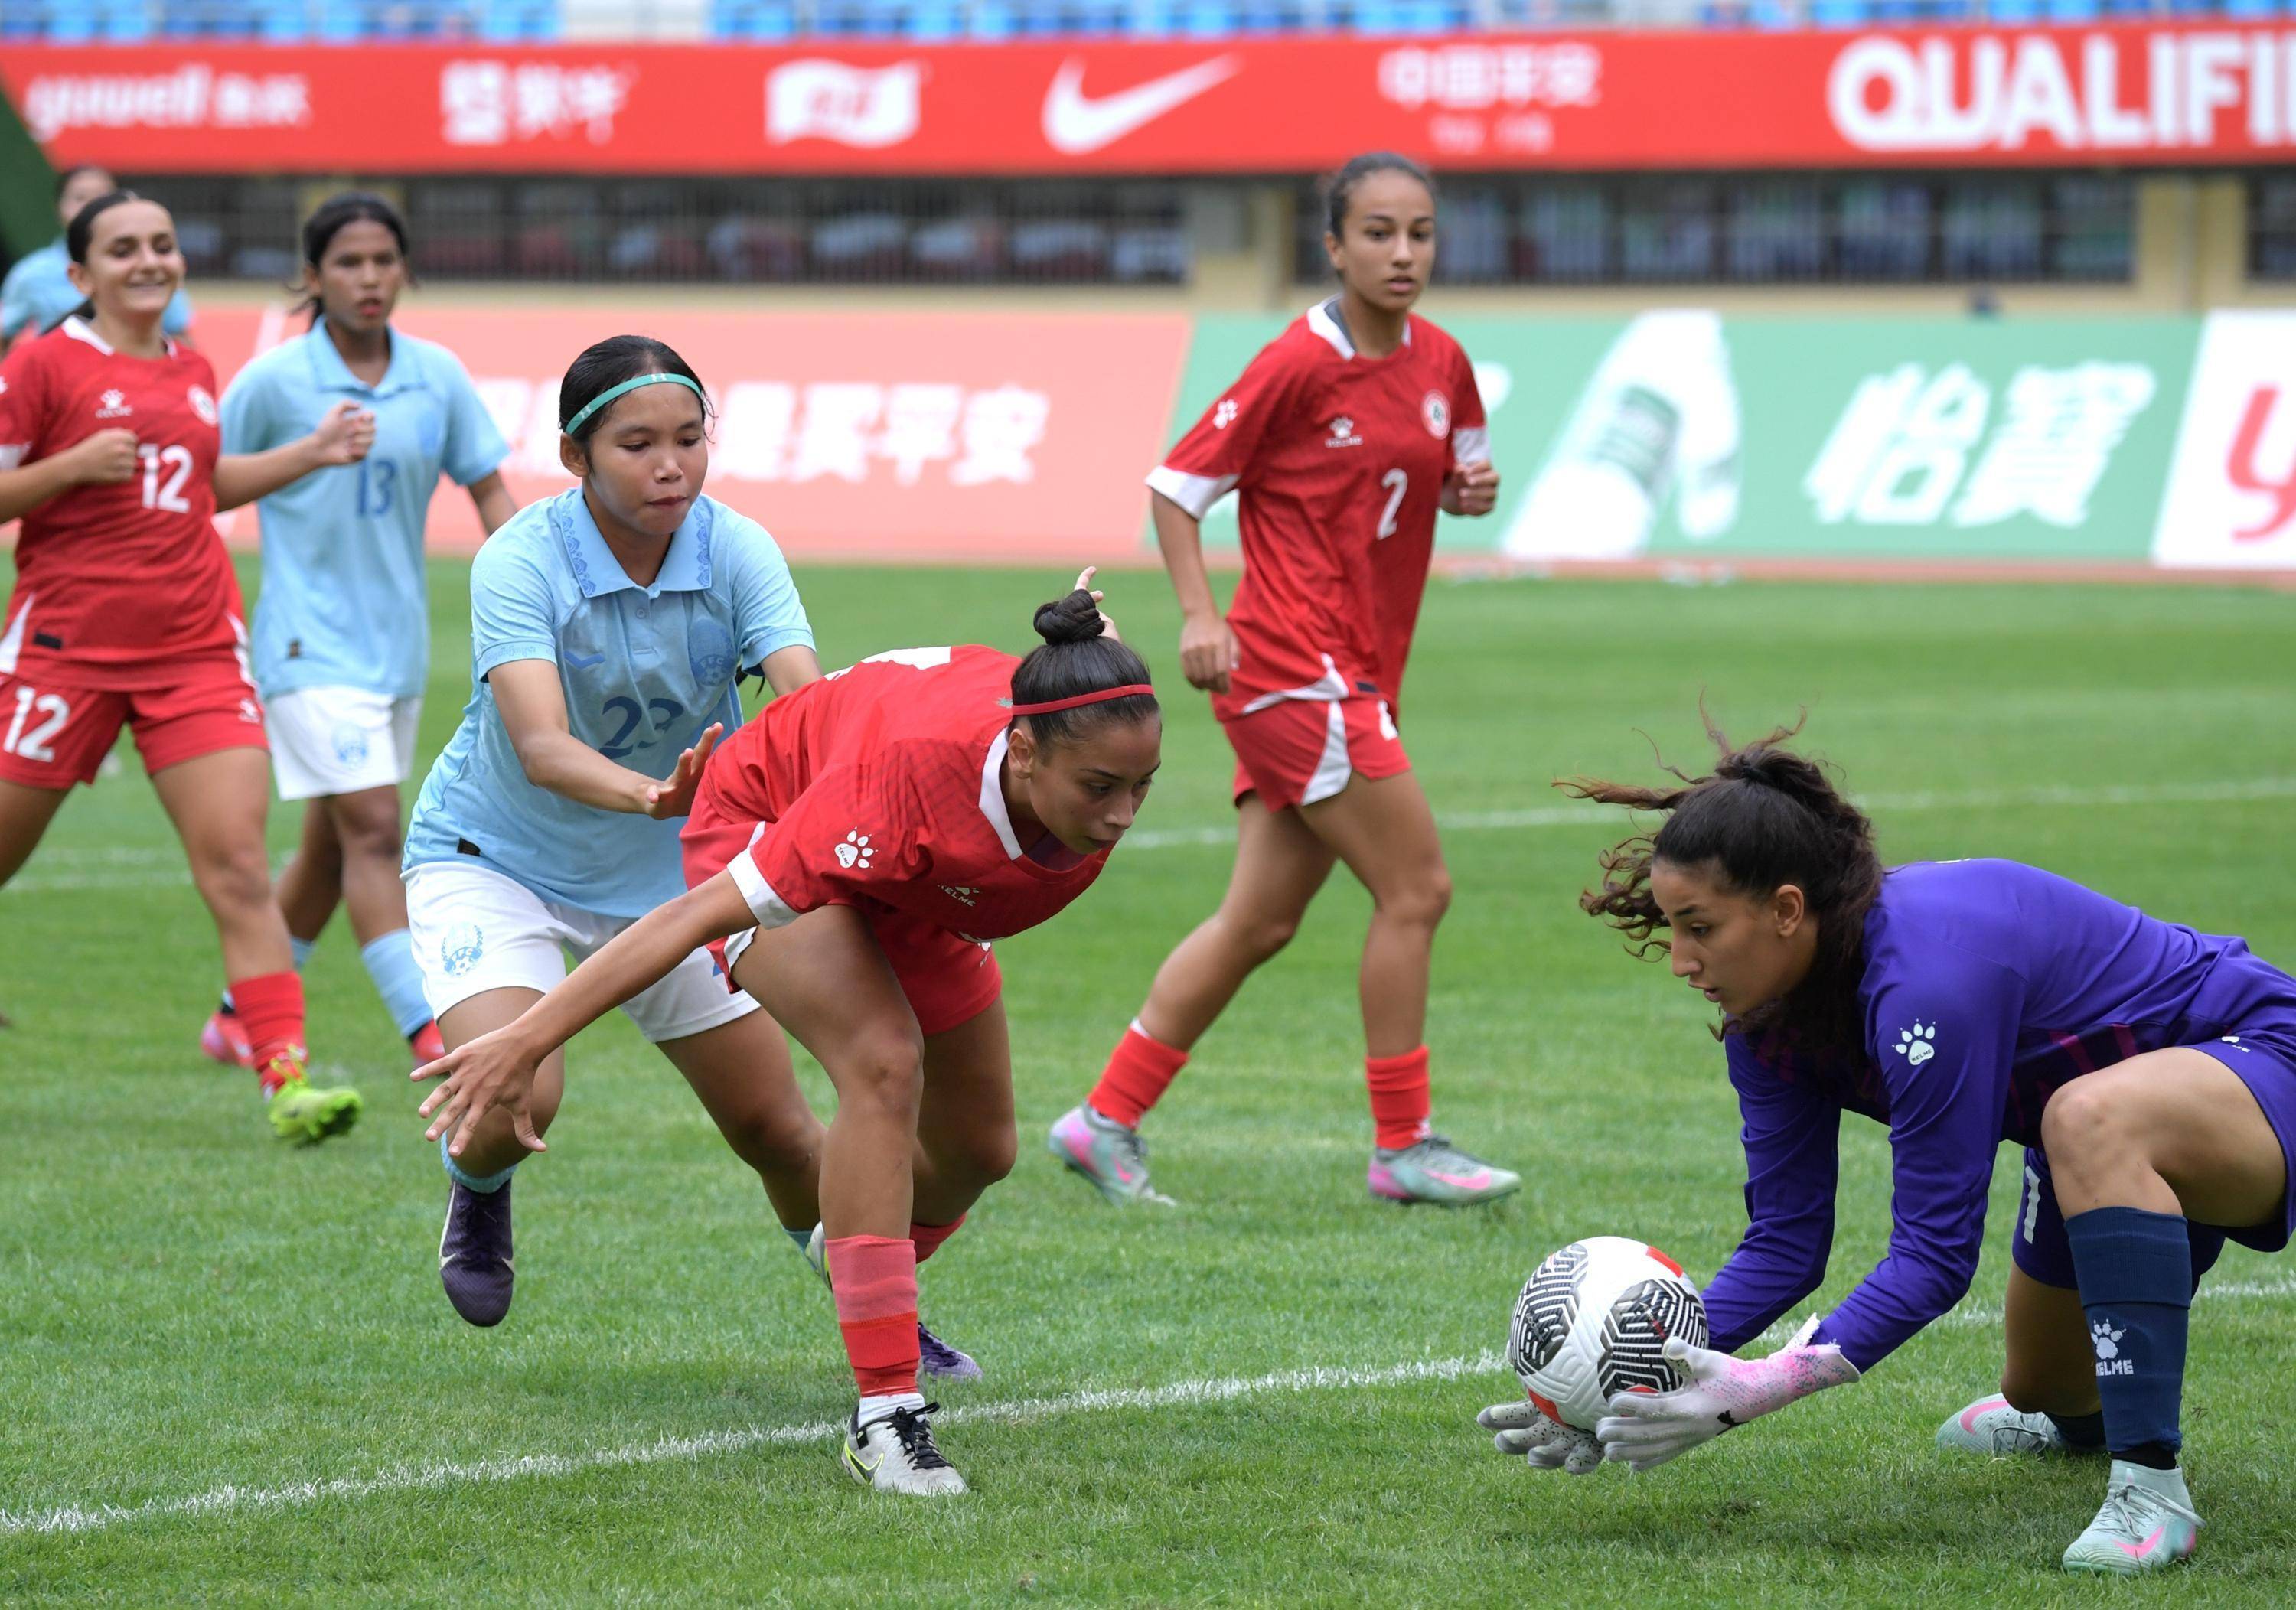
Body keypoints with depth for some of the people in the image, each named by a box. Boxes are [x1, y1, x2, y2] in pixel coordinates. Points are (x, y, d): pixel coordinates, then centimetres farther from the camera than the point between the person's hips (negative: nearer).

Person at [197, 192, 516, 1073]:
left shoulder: (436, 375, 2)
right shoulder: (273, 382, -9)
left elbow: (489, 490, 7)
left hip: (396, 639, 6)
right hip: (310, 639, -6)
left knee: (331, 846, 13)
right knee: (371, 828, -16)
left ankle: (241, 1018, 29)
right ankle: (431, 1038, -19)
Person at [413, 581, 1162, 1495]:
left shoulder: (1102, 759, -30)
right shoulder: (912, 779, -47)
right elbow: (704, 913, -45)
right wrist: (528, 1039, -46)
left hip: (921, 892, 7)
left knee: (978, 1151, 16)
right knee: (884, 1064, -32)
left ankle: (864, 1275, 52)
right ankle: (883, 1415, -28)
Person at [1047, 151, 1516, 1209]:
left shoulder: (1442, 365, 8)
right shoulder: (1297, 366, -12)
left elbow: (1451, 478, 24)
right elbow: (1177, 485, -6)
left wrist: (1474, 490, 0)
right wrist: (1199, 614, -17)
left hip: (1357, 672, 8)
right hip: (1295, 665, -8)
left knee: (1259, 923, 8)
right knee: (1415, 889, -8)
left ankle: (1107, 1121, 14)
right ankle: (1402, 1147, 1)